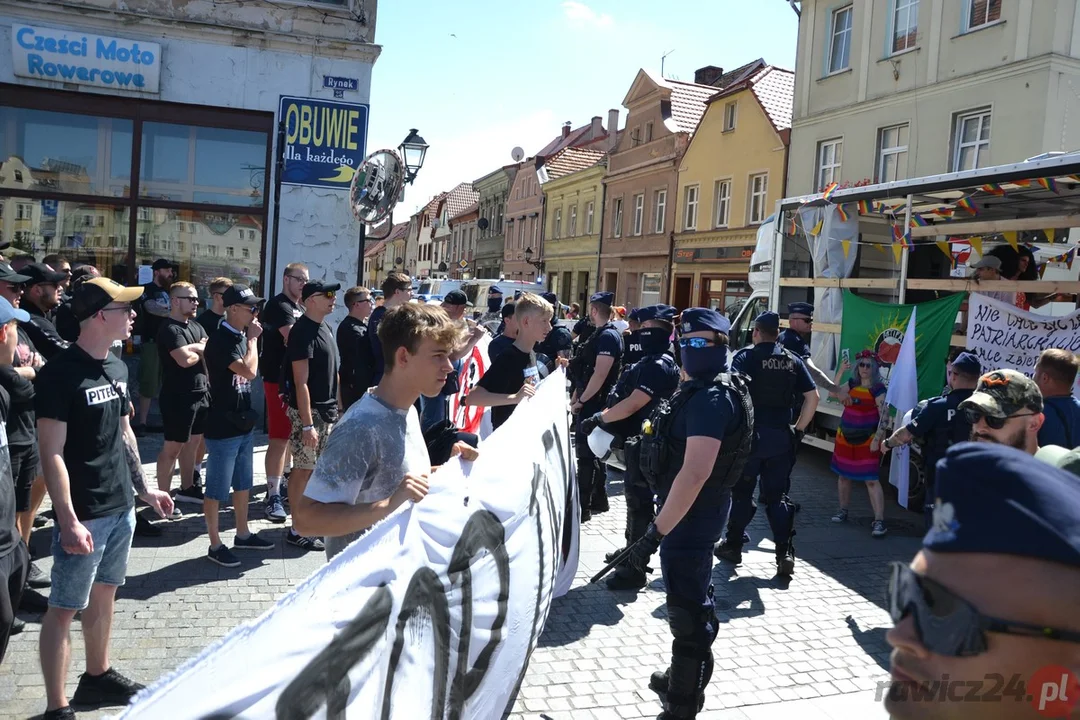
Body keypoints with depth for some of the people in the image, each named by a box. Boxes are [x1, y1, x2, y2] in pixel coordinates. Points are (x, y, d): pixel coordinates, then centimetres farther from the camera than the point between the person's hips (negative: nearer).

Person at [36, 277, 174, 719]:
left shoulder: (117, 368, 8)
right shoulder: (60, 373, -16)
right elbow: (52, 454, -18)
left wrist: (144, 489, 18)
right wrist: (69, 521, -22)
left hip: (121, 508, 8)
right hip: (84, 515, -8)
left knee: (104, 594, 20)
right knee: (65, 608, 3)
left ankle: (98, 676, 36)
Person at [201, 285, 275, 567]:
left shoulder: (240, 336, 8)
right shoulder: (220, 340, -19)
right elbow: (250, 371, -29)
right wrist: (252, 339, -19)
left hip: (243, 423, 9)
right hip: (223, 426, -9)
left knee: (243, 483, 19)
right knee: (217, 489, 4)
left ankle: (243, 534, 33)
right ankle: (215, 545, 15)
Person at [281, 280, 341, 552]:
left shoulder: (325, 327, 12)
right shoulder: (303, 331, -16)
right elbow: (301, 382, -20)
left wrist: (336, 407, 18)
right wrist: (307, 424, -23)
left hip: (327, 411, 9)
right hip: (309, 411, -9)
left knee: (316, 467, 16)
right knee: (303, 469, -2)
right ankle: (297, 531, 7)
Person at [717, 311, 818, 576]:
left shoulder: (746, 356, -4)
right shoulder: (793, 360, 7)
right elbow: (812, 397, 4)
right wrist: (799, 429, 10)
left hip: (750, 434, -3)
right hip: (781, 437, 3)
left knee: (742, 491, 10)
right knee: (777, 495, 10)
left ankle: (733, 545, 20)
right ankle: (785, 551, 2)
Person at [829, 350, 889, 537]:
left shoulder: (878, 388, -12)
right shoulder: (852, 383, 5)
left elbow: (884, 415, -16)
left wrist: (877, 438, -23)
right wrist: (840, 372, -3)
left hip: (867, 440, -6)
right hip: (845, 436, 6)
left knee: (871, 479, -10)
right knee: (843, 474, 15)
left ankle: (879, 521, -8)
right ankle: (843, 511, 30)